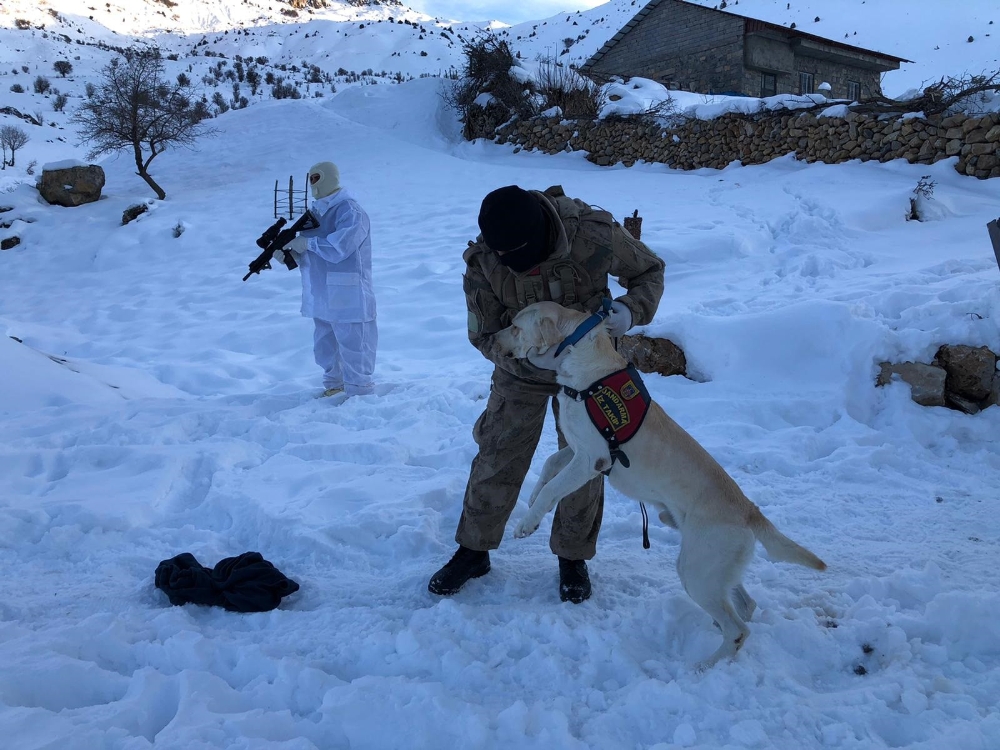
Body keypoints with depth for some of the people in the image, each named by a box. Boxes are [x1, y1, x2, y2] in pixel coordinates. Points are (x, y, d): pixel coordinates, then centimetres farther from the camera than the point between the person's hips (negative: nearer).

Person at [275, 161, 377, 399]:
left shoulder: (349, 211, -14)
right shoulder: (316, 212, 15)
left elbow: (338, 248, -26)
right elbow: (307, 252, 15)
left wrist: (307, 243, -17)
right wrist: (287, 251, -5)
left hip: (347, 299, -9)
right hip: (321, 299, 9)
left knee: (352, 348, -3)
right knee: (325, 349, 20)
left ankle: (360, 394, 7)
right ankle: (333, 387, 35)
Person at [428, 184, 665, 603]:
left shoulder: (595, 233, -28)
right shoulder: (482, 263, -26)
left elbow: (649, 271, -10)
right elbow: (483, 335, -16)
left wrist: (632, 310, -30)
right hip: (521, 370, 0)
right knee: (497, 460, 3)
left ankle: (573, 557, 26)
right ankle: (474, 550, 24)